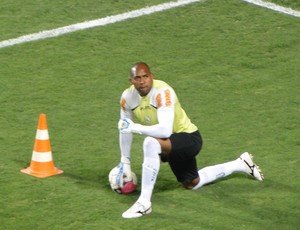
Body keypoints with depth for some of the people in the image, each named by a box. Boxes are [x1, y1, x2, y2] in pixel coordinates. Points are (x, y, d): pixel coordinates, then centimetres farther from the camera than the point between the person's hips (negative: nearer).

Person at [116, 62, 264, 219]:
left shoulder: (162, 92, -30)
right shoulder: (127, 97, -10)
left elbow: (164, 130, -41)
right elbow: (124, 129, 6)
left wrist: (134, 127, -36)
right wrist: (125, 162, 9)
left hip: (189, 139, -9)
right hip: (171, 143, 9)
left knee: (151, 142, -38)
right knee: (192, 184, 27)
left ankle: (144, 203, -30)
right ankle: (240, 164, 47)